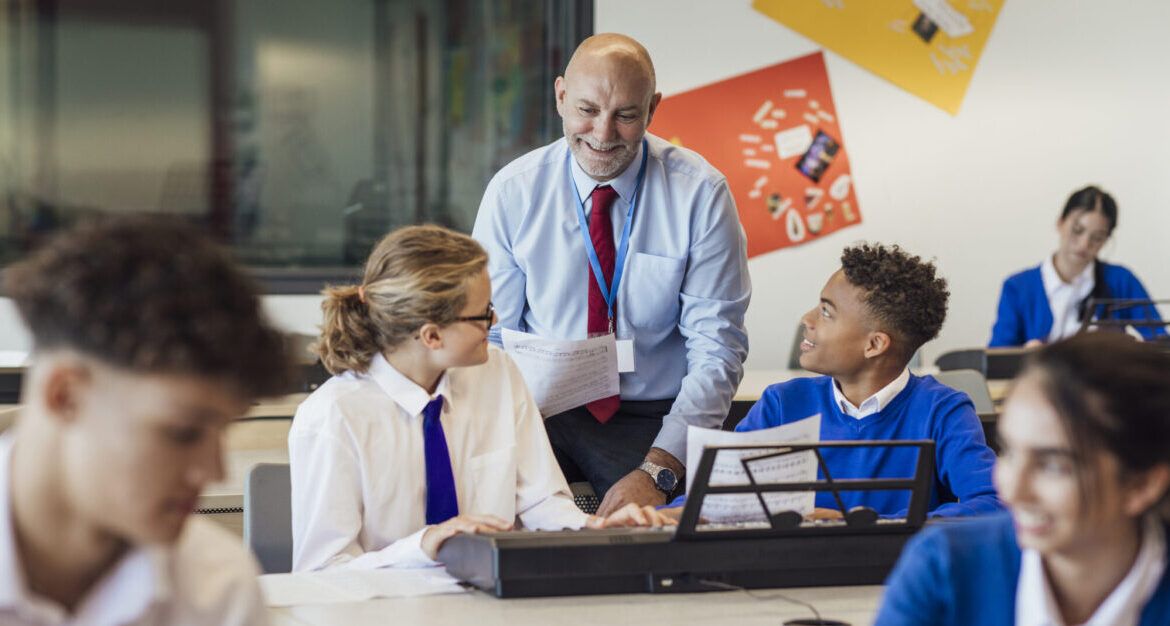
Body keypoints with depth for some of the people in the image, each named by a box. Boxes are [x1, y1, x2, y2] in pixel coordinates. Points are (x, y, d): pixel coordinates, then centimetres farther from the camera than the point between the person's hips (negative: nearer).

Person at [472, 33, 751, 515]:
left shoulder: (700, 193, -7)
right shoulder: (513, 191, -2)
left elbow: (717, 348, -8)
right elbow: (490, 336, 0)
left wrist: (658, 469, -21)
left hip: (653, 423, -1)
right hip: (541, 416, 1)